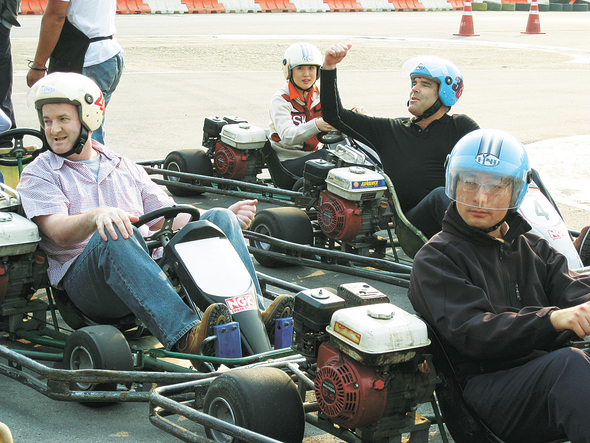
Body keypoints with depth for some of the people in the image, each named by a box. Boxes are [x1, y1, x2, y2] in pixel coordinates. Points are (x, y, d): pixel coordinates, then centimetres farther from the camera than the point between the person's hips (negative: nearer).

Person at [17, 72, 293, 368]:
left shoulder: (125, 169, 26)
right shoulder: (39, 175, 11)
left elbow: (171, 218, 19)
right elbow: (59, 231, -8)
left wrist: (224, 219, 1)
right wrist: (97, 215, -31)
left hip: (153, 267, 5)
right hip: (84, 275, -5)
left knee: (219, 218, -12)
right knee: (114, 235, -37)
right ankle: (185, 335, -53)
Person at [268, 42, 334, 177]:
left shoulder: (319, 94, 10)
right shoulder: (280, 99, -9)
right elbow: (287, 137, -24)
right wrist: (316, 125, -41)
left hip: (313, 154, 6)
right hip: (288, 160, -6)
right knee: (325, 155, -34)